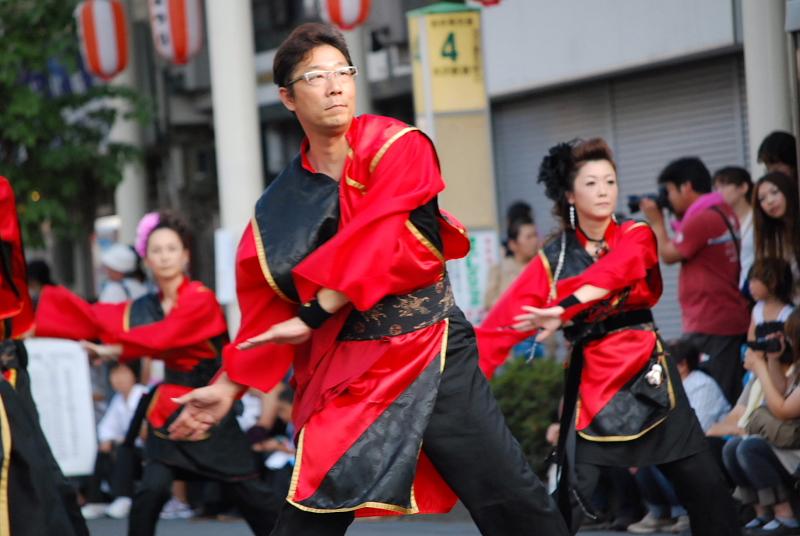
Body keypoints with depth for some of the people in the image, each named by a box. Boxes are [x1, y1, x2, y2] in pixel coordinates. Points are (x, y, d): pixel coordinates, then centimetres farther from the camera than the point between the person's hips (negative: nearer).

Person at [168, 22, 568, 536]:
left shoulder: (399, 148, -6)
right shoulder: (285, 202, 7)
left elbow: (378, 246, -18)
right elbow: (269, 310, 13)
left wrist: (313, 315, -19)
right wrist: (228, 386, 11)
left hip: (432, 357, -3)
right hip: (346, 371, 3)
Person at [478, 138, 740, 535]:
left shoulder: (637, 236, 3)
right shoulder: (552, 260, 2)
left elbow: (614, 271, -21)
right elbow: (504, 322, -8)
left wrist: (564, 309, -36)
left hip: (648, 374, 2)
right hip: (592, 381, -1)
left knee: (704, 487, 2)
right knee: (571, 498, -9)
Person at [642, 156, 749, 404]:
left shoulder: (701, 219, -16)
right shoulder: (724, 213, 13)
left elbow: (668, 255, -5)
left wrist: (656, 222, 7)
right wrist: (679, 221, 12)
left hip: (709, 327, -10)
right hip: (731, 320, 10)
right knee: (730, 398, 9)